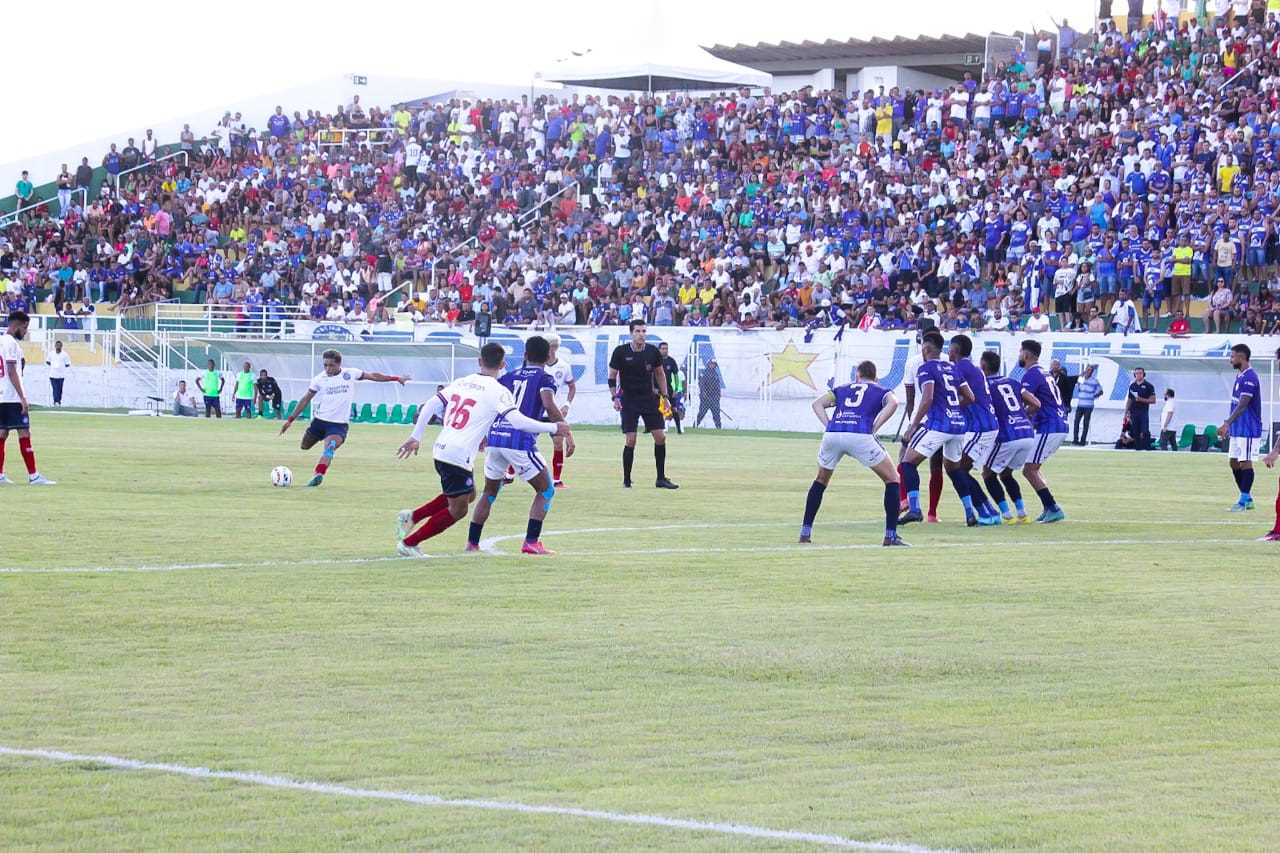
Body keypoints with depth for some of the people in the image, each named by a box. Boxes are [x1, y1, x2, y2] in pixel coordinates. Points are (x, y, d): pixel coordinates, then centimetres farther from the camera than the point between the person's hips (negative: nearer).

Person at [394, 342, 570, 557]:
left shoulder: (461, 382, 11)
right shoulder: (498, 391, -9)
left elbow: (430, 406, 10)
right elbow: (518, 421, -19)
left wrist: (416, 437, 18)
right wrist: (553, 428, -11)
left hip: (441, 449, 8)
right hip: (459, 456, -8)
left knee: (468, 495, 26)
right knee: (458, 510, 6)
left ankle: (411, 517, 22)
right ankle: (408, 543, 8)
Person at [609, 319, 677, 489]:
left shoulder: (653, 351, -1)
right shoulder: (620, 352, -9)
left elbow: (660, 373, 13)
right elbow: (612, 376, 0)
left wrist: (665, 396, 8)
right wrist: (615, 397, -9)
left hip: (649, 398, 3)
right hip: (628, 400, -3)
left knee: (660, 437, -2)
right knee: (630, 440, -9)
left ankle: (661, 478, 7)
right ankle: (626, 480, 3)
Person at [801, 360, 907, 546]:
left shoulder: (842, 389, 33)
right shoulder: (882, 391, 24)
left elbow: (817, 404, 19)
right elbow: (892, 403, 1)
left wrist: (829, 426, 11)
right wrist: (875, 428, 1)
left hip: (832, 434, 3)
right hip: (860, 436, -3)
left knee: (821, 480, 29)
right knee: (892, 479, 13)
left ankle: (805, 533, 25)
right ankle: (890, 536, 5)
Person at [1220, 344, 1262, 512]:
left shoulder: (1249, 377, -17)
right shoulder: (1241, 376, 14)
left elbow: (1243, 405, -24)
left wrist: (1227, 423, -29)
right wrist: (1228, 425, 22)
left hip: (1248, 429, -10)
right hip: (1237, 429, 10)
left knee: (1245, 462, -5)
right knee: (1233, 462, 11)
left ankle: (1244, 500, -1)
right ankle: (1248, 498, 17)